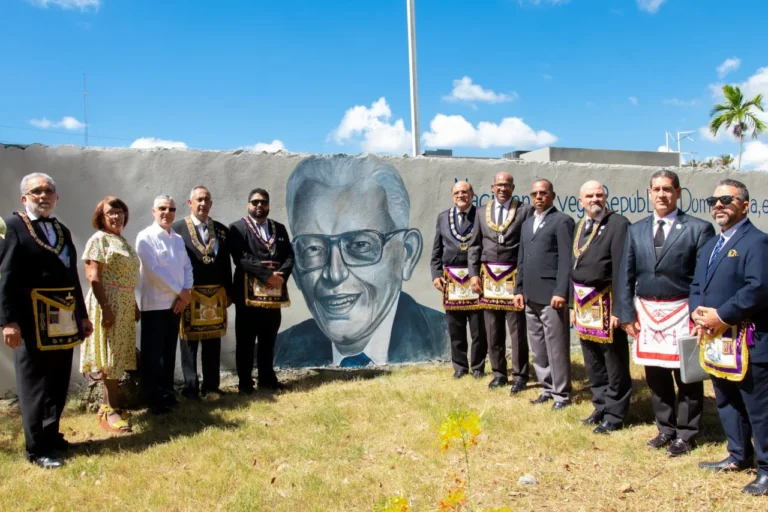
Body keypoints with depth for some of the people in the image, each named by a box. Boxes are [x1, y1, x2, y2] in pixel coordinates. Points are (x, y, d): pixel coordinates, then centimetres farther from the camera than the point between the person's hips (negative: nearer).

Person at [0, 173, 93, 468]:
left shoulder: (62, 230, 16)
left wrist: (82, 315, 15)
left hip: (62, 322, 7)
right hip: (32, 322, -6)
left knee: (58, 384, 14)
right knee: (34, 386, 4)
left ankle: (51, 435, 29)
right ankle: (37, 448, 13)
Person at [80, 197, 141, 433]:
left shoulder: (123, 242, 17)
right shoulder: (99, 239, -7)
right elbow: (93, 276, -15)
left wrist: (135, 306, 15)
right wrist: (105, 307, -22)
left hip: (125, 305, 8)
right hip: (108, 303, -8)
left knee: (118, 356, 10)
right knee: (109, 355, -4)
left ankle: (109, 404, 19)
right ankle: (110, 409, 3)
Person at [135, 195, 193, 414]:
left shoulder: (178, 238, 12)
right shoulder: (145, 237, -9)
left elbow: (187, 267, 10)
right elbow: (154, 270, -16)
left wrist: (187, 292, -6)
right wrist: (180, 291, -11)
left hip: (176, 303, 6)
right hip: (154, 303, -6)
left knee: (169, 351, 13)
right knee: (153, 352, 0)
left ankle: (167, 392, 23)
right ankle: (154, 399, 9)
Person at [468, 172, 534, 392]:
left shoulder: (526, 210, 1)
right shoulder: (482, 213, 12)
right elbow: (474, 245, 11)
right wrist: (474, 273, 1)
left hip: (515, 276, -4)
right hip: (489, 277, 4)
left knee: (517, 329, 0)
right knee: (493, 330, 10)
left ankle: (520, 375, 11)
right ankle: (499, 373, 21)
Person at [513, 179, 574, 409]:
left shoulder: (562, 221, -4)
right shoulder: (527, 223, 19)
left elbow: (566, 260, -11)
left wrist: (561, 292, -18)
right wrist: (519, 289, 13)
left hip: (551, 294, -7)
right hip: (531, 295, 8)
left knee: (556, 347, -2)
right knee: (538, 347, 12)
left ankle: (561, 394, 7)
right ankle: (547, 388, 22)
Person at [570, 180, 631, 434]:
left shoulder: (618, 224, -10)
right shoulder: (581, 226, 15)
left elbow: (621, 269, -15)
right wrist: (574, 303, 15)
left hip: (607, 302, -7)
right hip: (584, 302, 8)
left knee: (614, 363, 2)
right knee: (593, 362, 16)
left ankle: (614, 415, 14)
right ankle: (601, 406, 29)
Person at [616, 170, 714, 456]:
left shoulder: (698, 229, -3)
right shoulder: (636, 230, 8)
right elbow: (625, 276, 8)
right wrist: (626, 313, 1)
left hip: (681, 313, -4)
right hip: (646, 313, 4)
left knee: (687, 376, 5)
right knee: (655, 376, 13)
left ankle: (686, 434, 20)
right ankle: (665, 429, 28)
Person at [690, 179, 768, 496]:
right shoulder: (709, 247, 19)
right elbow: (696, 286, 17)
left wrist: (720, 316, -19)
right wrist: (698, 312, -3)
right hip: (715, 339, 9)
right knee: (726, 402, 18)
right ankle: (739, 456, 33)